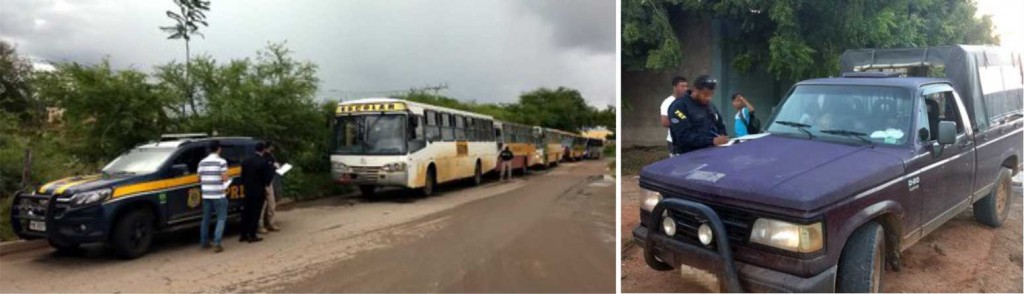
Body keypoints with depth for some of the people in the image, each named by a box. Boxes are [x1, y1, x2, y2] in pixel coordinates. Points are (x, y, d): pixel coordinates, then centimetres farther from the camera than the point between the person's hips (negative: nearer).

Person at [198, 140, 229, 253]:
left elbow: (199, 178, 11)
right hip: (218, 195, -5)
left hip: (206, 195, 5)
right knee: (221, 219, 1)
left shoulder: (202, 162, 7)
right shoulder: (221, 161, -10)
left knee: (206, 219, 17)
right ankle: (217, 243, -10)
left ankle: (204, 242, 24)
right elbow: (224, 178, -13)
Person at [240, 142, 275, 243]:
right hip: (258, 192, -6)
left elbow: (243, 176, 8)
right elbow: (267, 178, -15)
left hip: (247, 191, 6)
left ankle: (243, 235, 19)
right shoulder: (264, 162, -17)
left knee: (246, 213, 14)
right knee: (255, 214, 3)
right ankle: (252, 236, 6)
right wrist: (271, 169, -1)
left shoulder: (246, 161, 3)